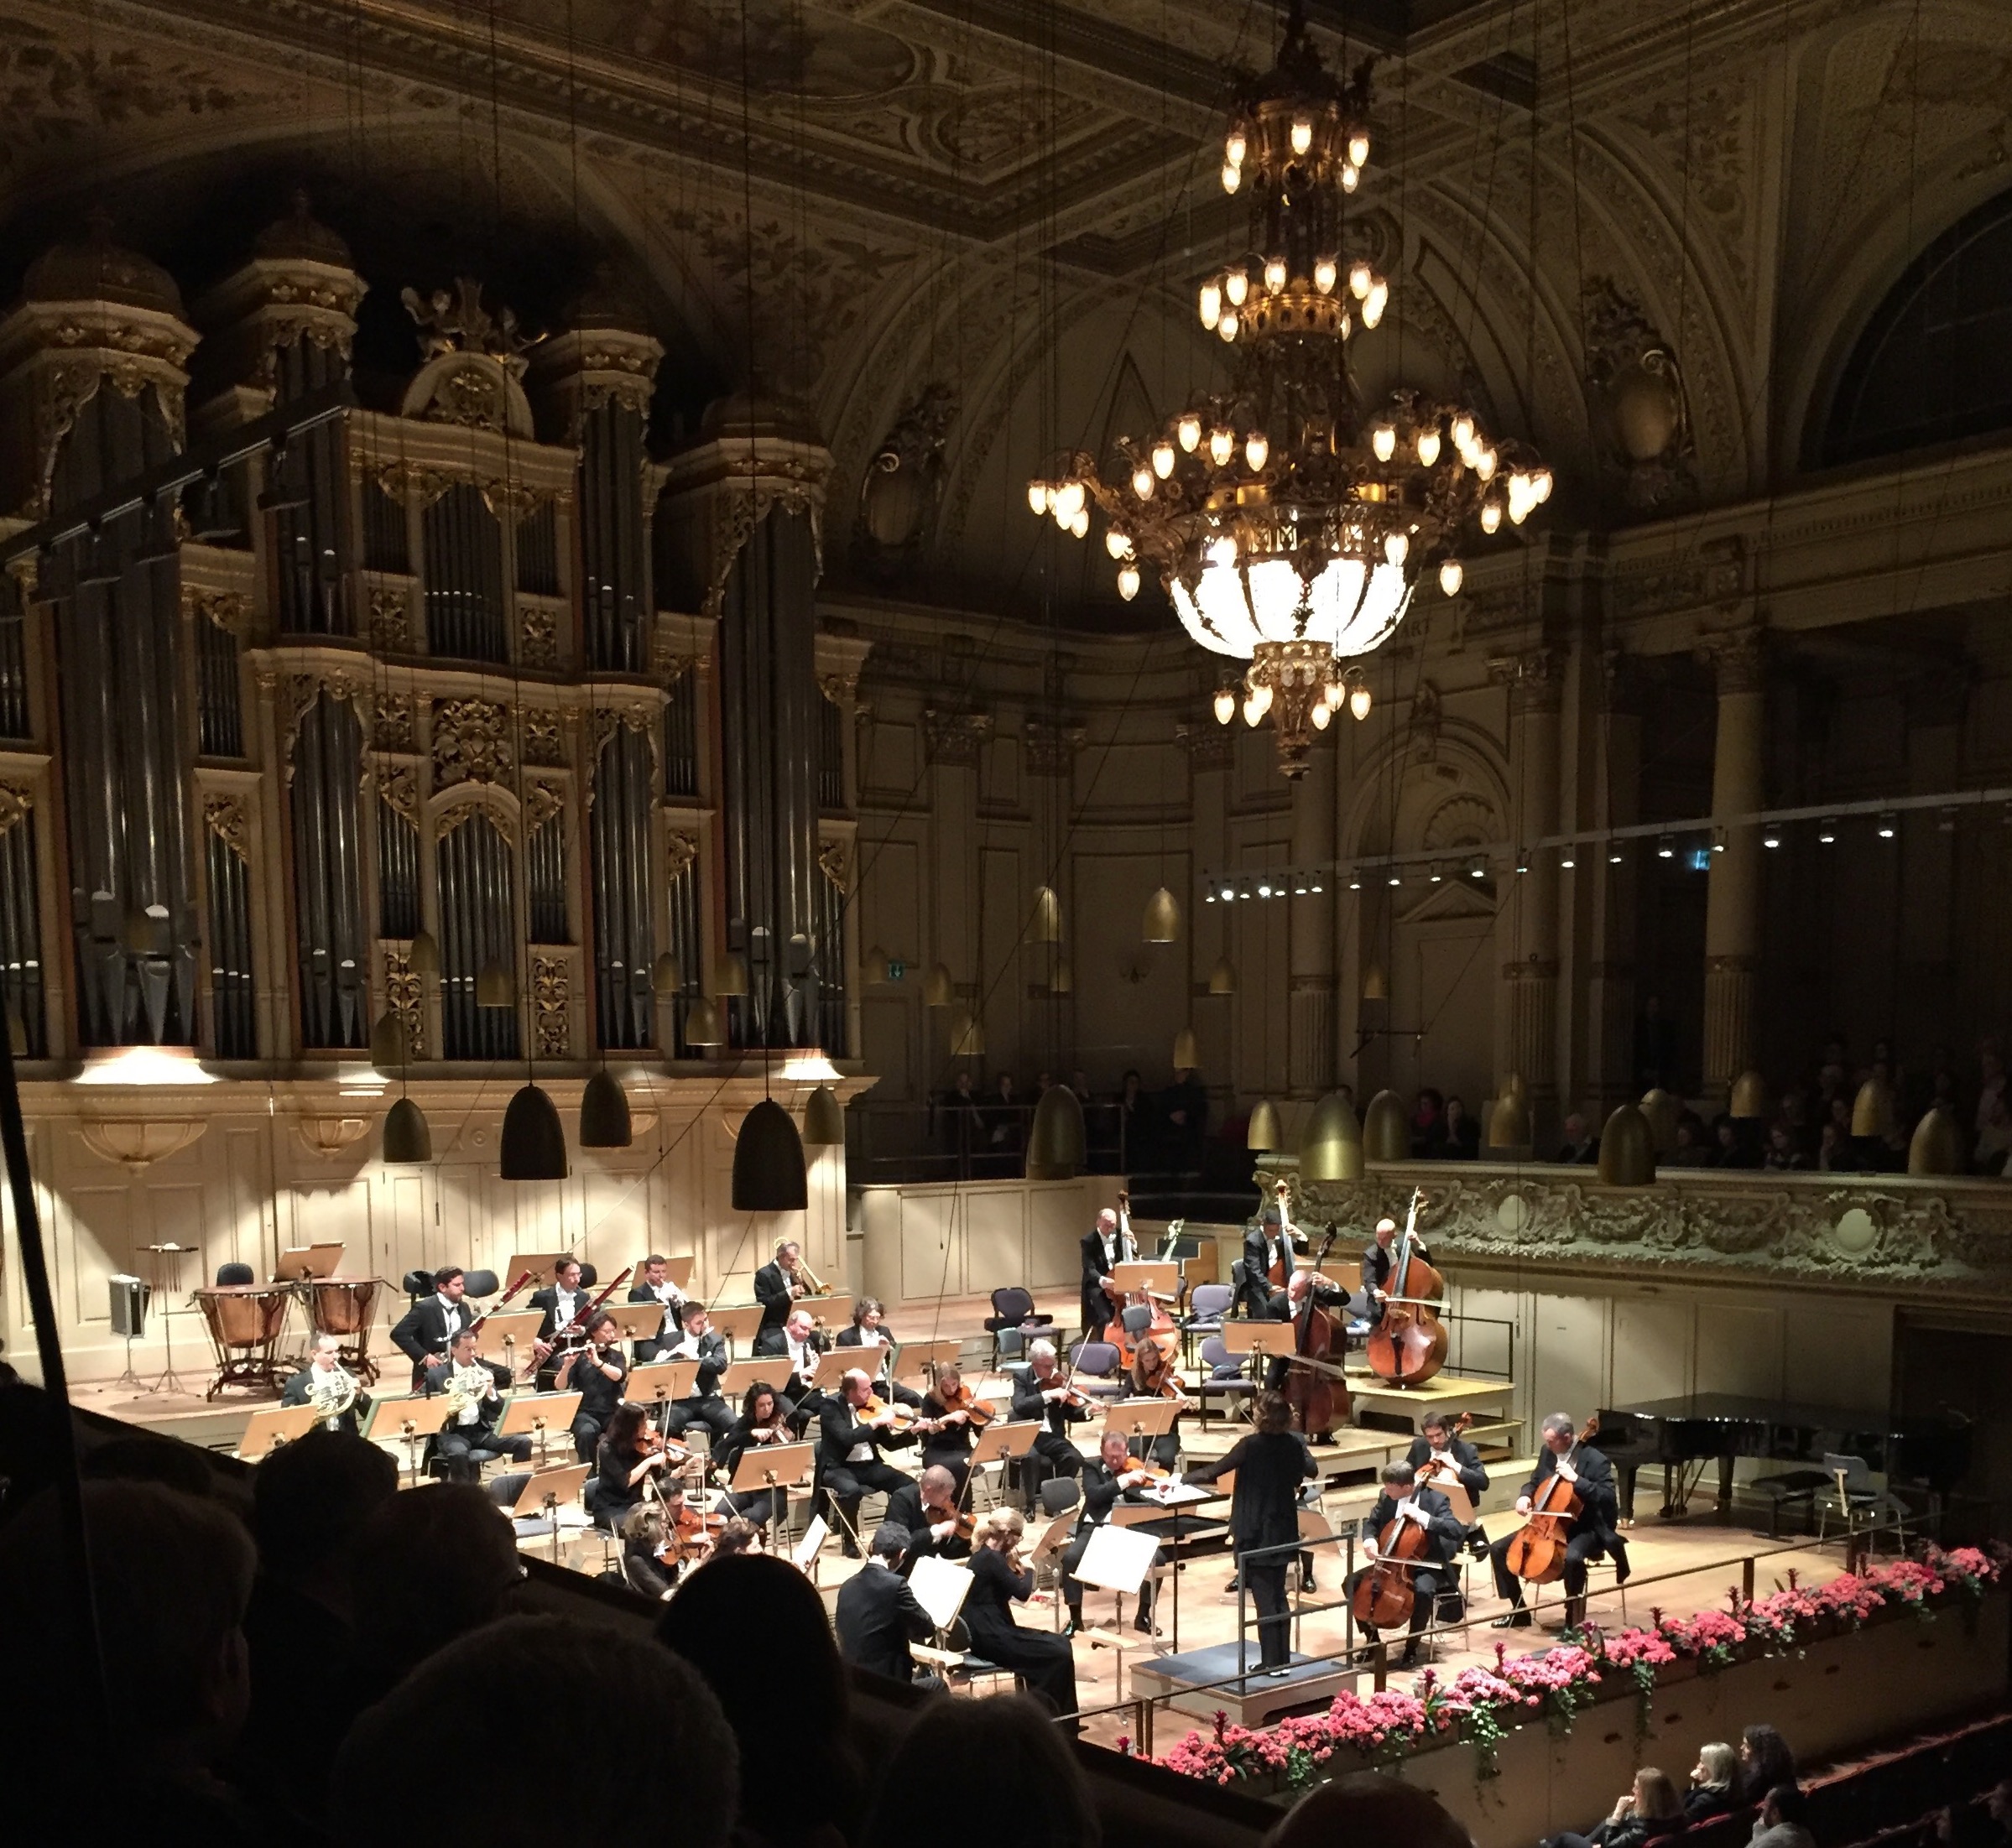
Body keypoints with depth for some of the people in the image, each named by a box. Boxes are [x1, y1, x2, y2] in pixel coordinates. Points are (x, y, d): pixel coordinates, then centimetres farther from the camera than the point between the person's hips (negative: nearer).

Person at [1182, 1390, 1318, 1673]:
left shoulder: (1250, 1445, -19)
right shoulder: (1294, 1442, -2)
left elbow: (1212, 1472, -12)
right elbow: (1312, 1470, 18)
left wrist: (1182, 1478, 2)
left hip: (1255, 1534, -5)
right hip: (1283, 1530, 6)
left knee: (1264, 1598, 2)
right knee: (1278, 1595, 15)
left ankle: (1272, 1662, 7)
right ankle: (1284, 1659, 18)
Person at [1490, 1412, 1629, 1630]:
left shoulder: (1595, 1460, -16)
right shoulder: (1548, 1452, 3)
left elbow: (1609, 1498, -25)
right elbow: (1535, 1482, 18)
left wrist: (1576, 1479, -31)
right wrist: (1525, 1496, -4)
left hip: (1584, 1528, -7)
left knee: (1572, 1558, -40)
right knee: (1498, 1549, -2)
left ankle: (1574, 1618, -18)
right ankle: (1519, 1610, 12)